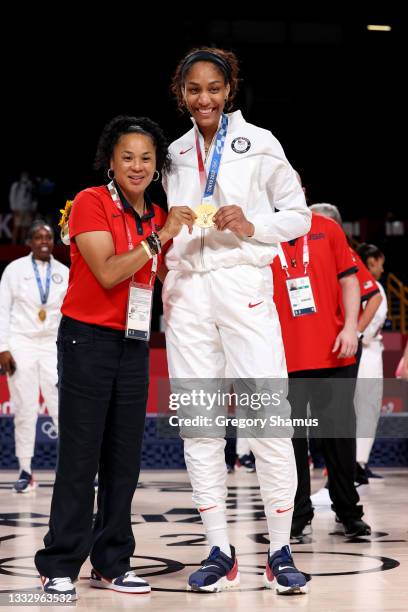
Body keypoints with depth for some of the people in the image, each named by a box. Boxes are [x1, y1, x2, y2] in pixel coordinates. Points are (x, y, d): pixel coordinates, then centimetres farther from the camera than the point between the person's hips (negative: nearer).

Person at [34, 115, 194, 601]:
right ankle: (60, 567, 1)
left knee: (124, 459, 8)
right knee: (80, 457, -5)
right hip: (88, 339, -6)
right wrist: (160, 236, -19)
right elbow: (108, 273, -18)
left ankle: (111, 563, 17)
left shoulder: (158, 219, 11)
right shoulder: (91, 203, -8)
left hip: (133, 344, 6)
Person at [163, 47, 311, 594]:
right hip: (186, 291, 4)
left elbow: (299, 216, 4)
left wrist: (253, 226, -12)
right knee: (198, 424, 3)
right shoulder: (175, 153, 14)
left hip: (244, 286, -4)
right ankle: (220, 552, 10)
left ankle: (280, 553, 1)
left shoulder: (259, 143, 2)